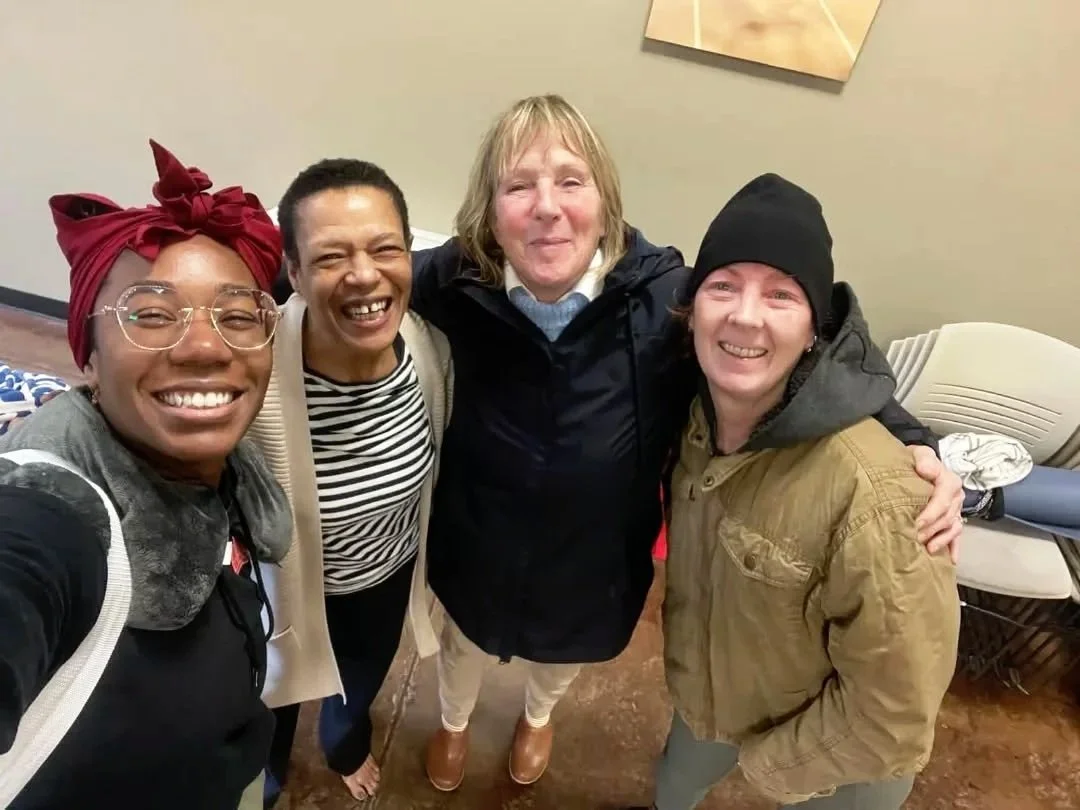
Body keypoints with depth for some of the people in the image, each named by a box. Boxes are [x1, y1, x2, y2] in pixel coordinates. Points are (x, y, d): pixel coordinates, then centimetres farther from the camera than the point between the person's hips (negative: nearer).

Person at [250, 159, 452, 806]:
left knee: (363, 684, 35)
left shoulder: (430, 346, -24)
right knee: (273, 711, 30)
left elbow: (437, 467, -5)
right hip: (282, 591, -3)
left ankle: (347, 746, 72)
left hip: (388, 577, 4)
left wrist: (426, 557, 9)